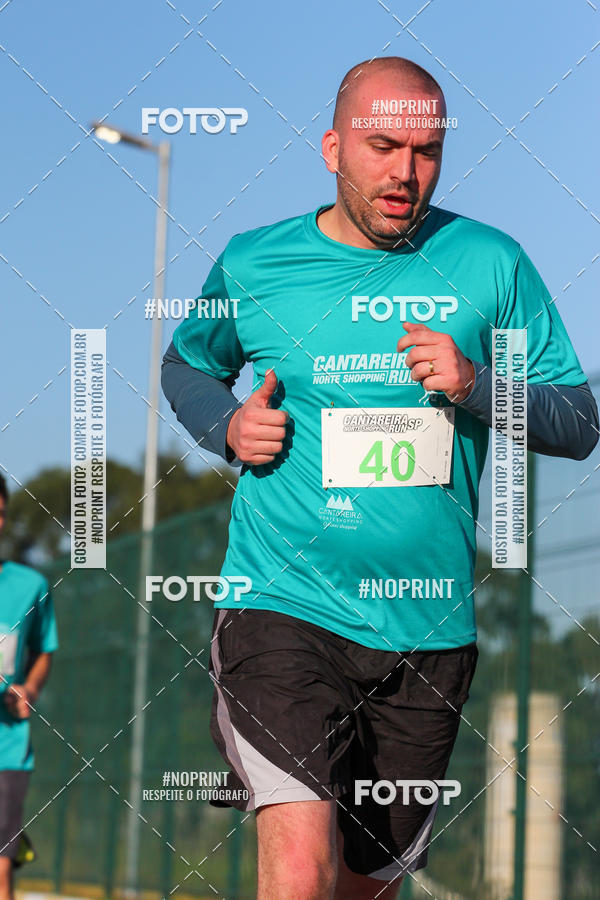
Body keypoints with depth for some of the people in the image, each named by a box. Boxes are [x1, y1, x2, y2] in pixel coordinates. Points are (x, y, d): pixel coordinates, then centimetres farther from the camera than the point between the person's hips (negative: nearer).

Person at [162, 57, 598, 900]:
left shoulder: (490, 263, 2)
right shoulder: (254, 264, 2)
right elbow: (186, 365, 22)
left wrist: (476, 387, -14)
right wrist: (227, 426, 0)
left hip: (429, 627, 3)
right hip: (283, 604, -2)